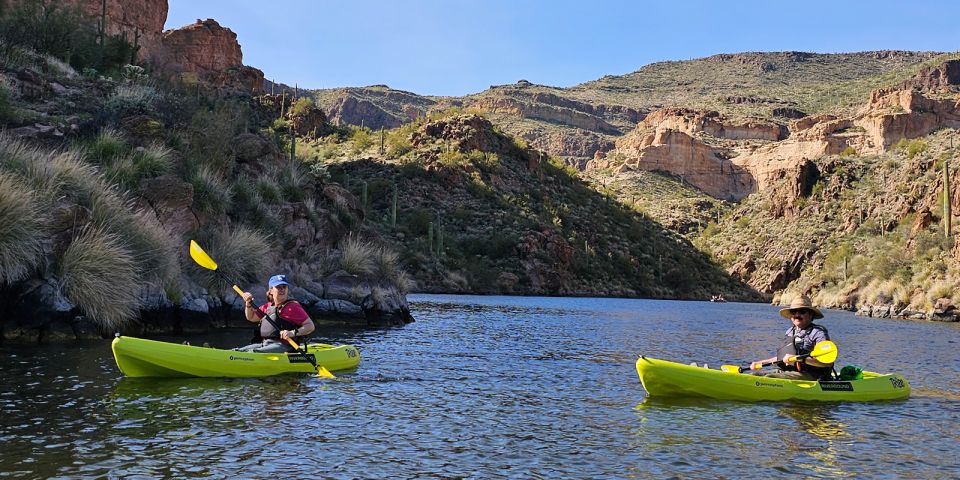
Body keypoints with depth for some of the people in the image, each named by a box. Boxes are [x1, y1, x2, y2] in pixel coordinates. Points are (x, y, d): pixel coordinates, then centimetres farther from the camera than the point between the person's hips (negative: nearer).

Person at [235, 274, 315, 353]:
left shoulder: (293, 307, -4)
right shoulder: (268, 306, 19)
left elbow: (310, 326, -8)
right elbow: (251, 317, 33)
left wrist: (293, 333, -23)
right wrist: (248, 303, 14)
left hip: (283, 346, -8)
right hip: (264, 344, 8)